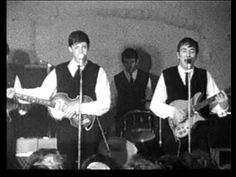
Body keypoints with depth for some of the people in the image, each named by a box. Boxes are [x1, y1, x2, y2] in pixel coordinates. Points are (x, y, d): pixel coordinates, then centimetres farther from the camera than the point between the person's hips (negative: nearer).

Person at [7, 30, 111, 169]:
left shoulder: (98, 72, -2)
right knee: (67, 165, 1)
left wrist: (78, 107, -17)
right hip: (66, 130, 1)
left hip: (90, 129, -1)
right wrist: (16, 92, -5)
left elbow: (105, 104, -9)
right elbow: (43, 93, 7)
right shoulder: (58, 72, 6)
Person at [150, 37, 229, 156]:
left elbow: (213, 103, 4)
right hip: (172, 132, -1)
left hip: (199, 134, 1)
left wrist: (222, 105, -18)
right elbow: (155, 104, 4)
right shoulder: (166, 75, 7)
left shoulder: (205, 76, 10)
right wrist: (172, 111, -12)